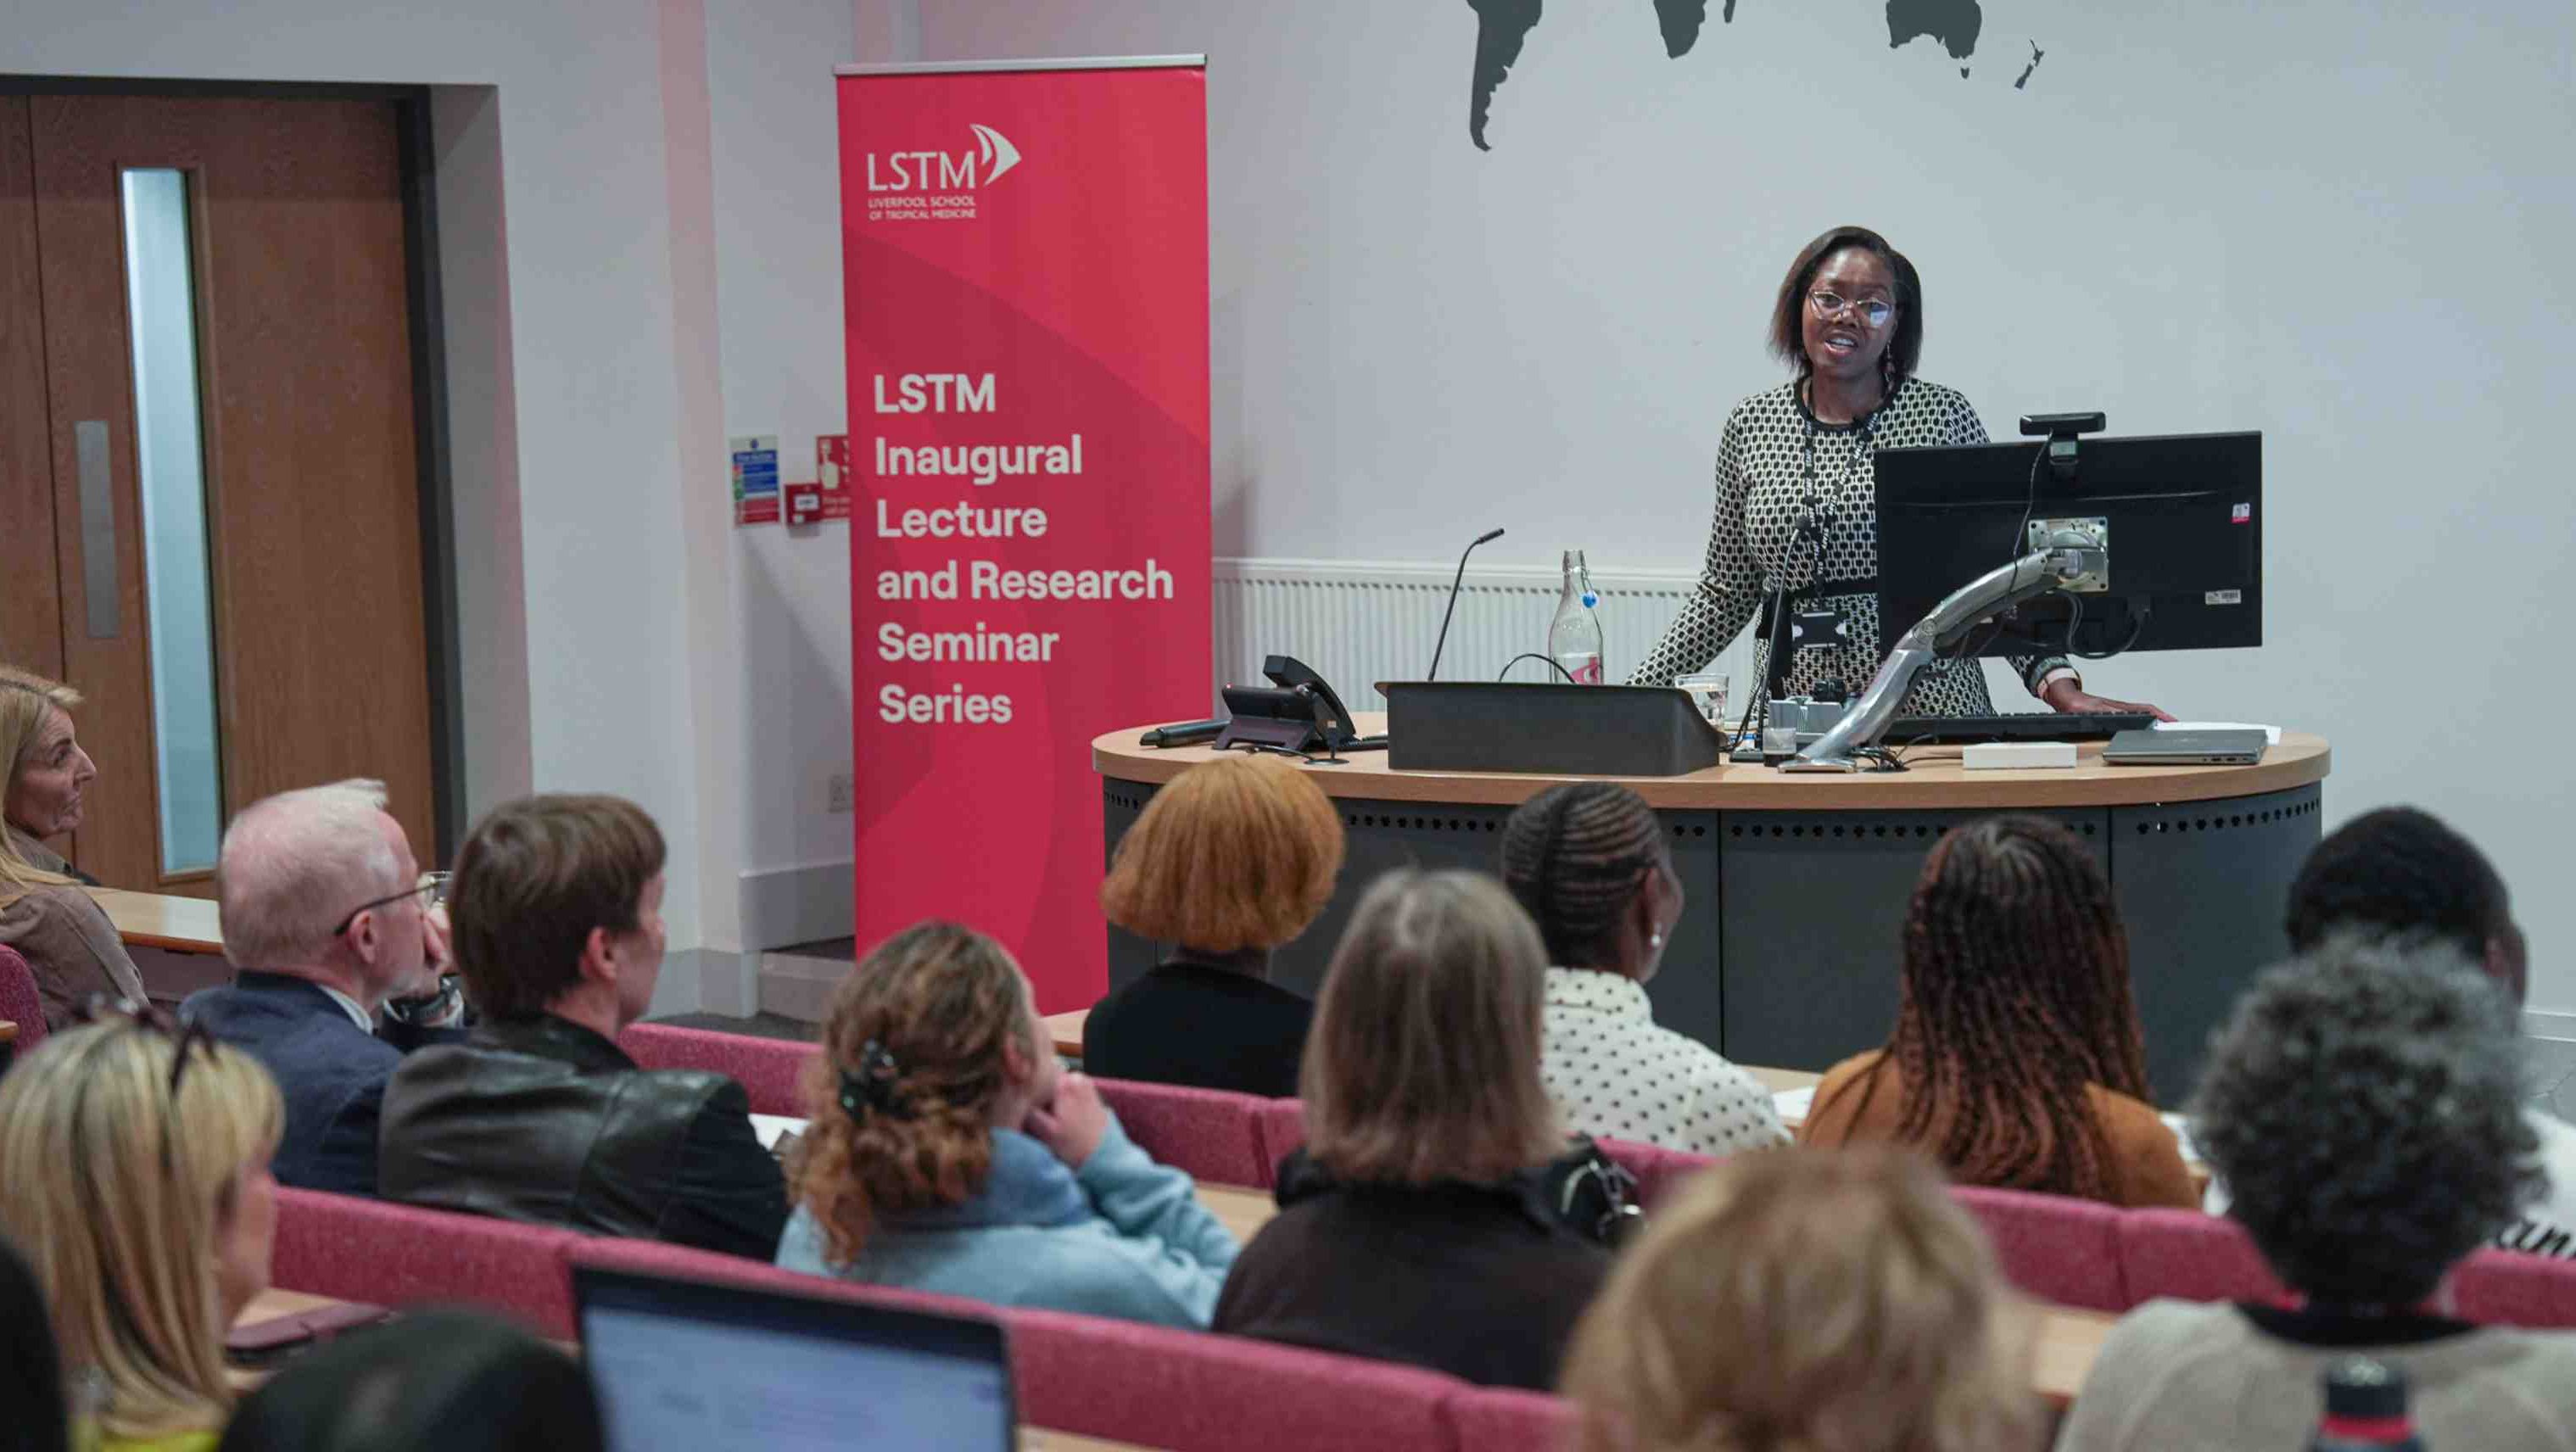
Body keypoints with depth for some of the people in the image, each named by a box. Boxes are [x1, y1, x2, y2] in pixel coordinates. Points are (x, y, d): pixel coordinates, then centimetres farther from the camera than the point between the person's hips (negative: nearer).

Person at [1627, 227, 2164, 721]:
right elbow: (1726, 592, 14)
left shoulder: (1943, 416, 2)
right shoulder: (1751, 426, 9)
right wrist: (1638, 690, 6)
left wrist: (2060, 687, -9)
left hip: (1930, 707, -2)